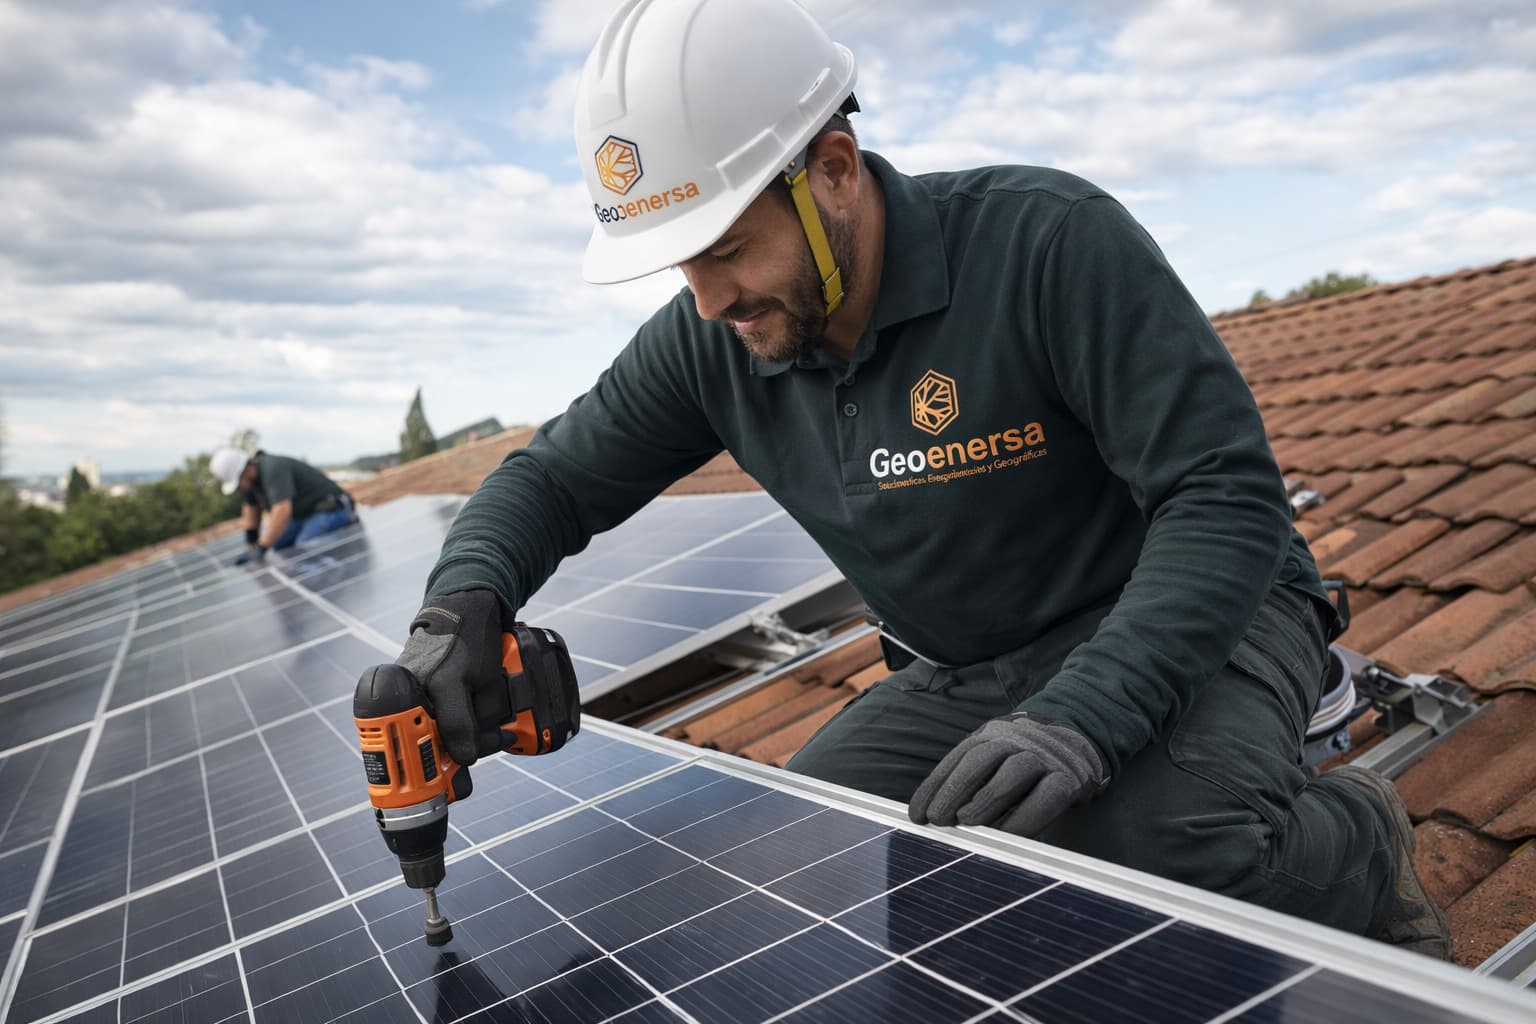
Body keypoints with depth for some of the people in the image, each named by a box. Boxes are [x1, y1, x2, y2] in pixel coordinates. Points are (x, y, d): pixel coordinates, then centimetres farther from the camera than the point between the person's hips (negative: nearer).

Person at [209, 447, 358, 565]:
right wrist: (251, 546, 18)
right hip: (304, 514, 11)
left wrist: (261, 550, -30)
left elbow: (282, 511, -34)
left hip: (331, 511, -11)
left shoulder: (273, 469, -25)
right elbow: (252, 508, 18)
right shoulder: (252, 474, 5)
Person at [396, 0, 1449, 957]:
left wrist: (1080, 719, -39)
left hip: (1181, 618, -5)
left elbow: (1226, 496, -25)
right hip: (959, 678, 6)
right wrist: (463, 603, -19)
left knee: (1162, 833, -35)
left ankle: (1365, 853, 1)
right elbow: (554, 477, 4)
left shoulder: (1052, 242, -23)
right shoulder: (708, 345, -7)